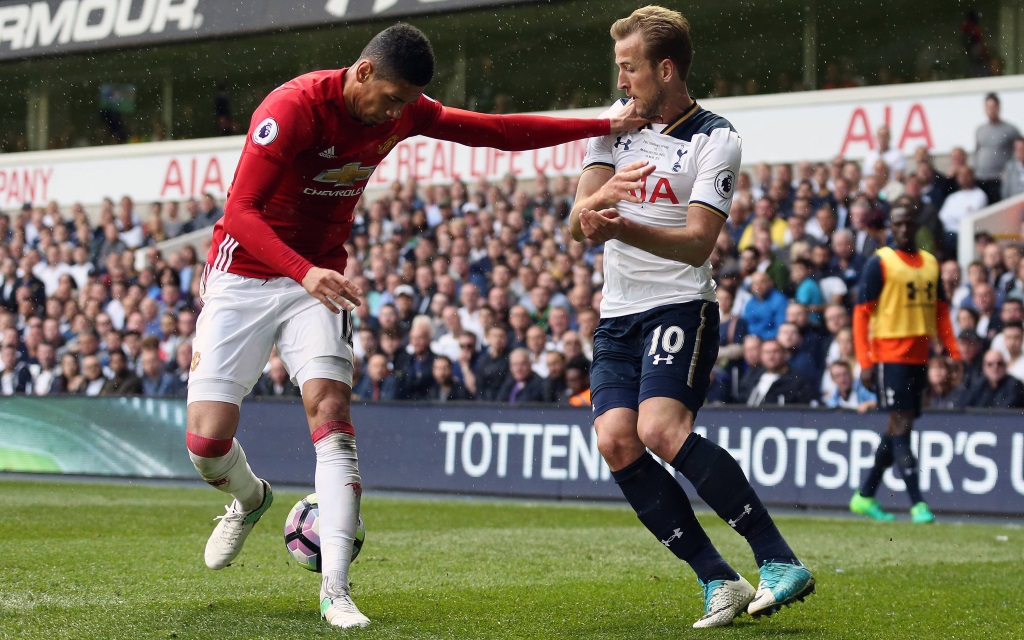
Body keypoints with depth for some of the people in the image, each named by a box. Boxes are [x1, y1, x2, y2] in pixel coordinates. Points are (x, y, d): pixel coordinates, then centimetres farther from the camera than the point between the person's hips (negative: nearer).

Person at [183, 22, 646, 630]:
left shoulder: (404, 111, -5)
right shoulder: (293, 107, -23)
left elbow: (498, 131, 5)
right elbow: (241, 210, -26)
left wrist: (606, 126, 1)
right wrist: (304, 271, -42)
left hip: (318, 277, 4)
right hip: (242, 277, -3)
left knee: (330, 409, -20)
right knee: (208, 439, -10)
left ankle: (336, 591, -23)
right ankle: (251, 499, 28)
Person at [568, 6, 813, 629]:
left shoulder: (716, 139, -6)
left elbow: (698, 242, -17)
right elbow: (577, 221, 2)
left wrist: (621, 228, -34)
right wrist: (601, 196, -23)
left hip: (681, 306, -6)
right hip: (618, 314, 6)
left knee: (662, 430, -26)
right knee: (617, 443, -13)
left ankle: (781, 562, -22)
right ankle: (719, 582, -8)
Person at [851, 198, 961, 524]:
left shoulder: (931, 263, 13)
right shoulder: (880, 263, -5)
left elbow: (941, 312, 17)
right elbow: (861, 313, -7)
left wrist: (954, 353, 5)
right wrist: (864, 362, -14)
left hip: (919, 356, 6)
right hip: (889, 354, -6)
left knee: (899, 427, 10)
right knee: (900, 424, -11)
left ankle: (865, 496, 22)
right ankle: (917, 503, -13)